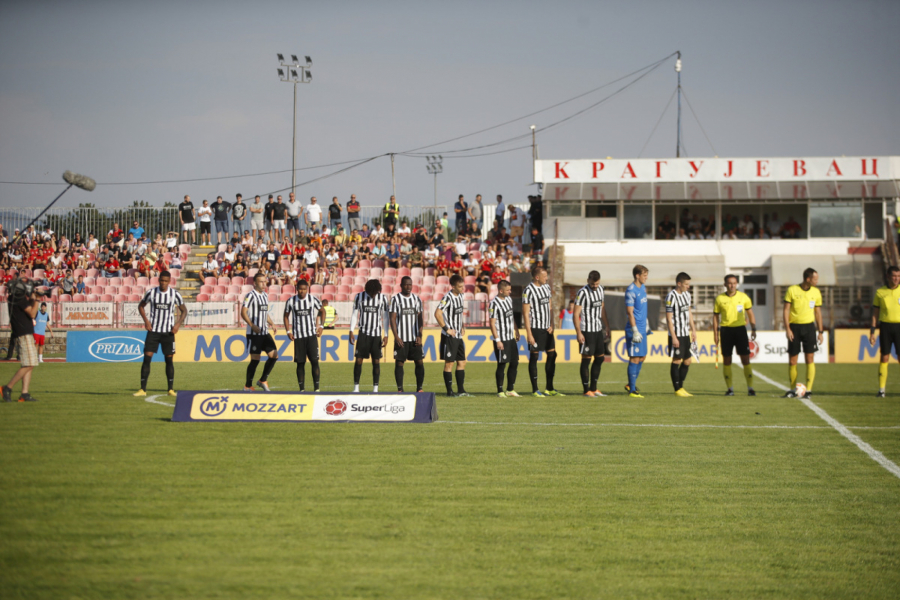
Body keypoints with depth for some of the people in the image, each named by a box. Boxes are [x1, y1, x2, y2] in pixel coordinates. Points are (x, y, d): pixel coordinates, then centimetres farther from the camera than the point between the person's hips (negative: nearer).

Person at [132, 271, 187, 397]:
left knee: (169, 359, 2)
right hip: (153, 330, 0)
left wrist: (178, 324, -6)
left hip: (168, 332, 0)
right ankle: (143, 389, -5)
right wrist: (146, 320, -3)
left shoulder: (174, 294, -2)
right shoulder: (151, 293, -2)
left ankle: (171, 389, 12)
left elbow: (184, 310, 8)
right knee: (147, 358, -7)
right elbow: (141, 306, 12)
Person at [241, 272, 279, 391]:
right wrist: (252, 325, -26)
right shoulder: (250, 295, -9)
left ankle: (263, 380, 16)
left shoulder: (265, 295, 16)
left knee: (274, 355, 3)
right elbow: (243, 312, -16)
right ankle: (248, 386, 5)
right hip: (254, 333, -8)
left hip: (265, 332, 8)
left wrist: (272, 324, 12)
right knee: (255, 359, -6)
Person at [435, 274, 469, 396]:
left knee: (461, 362, 10)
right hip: (449, 336, -8)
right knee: (449, 363, -2)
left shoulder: (460, 296, 10)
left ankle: (461, 390, 16)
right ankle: (449, 391, 4)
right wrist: (446, 329, -22)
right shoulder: (448, 298, -16)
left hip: (458, 336, 8)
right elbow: (437, 313, -27)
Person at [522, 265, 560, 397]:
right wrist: (529, 334, -17)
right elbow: (525, 313, -13)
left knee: (552, 355, 8)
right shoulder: (528, 291, -13)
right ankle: (535, 390, 3)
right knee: (534, 357, -2)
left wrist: (551, 324, 6)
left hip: (547, 328, 8)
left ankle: (550, 388, 16)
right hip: (535, 328, -8)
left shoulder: (546, 287, 11)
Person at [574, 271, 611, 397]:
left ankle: (594, 388, 19)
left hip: (598, 330, 8)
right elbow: (575, 314, -14)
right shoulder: (582, 293, -13)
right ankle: (587, 390, 2)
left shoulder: (600, 289, 10)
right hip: (587, 331, -8)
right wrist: (579, 333, -20)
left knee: (600, 358, 11)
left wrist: (607, 326, 21)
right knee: (586, 359, -3)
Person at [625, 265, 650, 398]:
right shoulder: (631, 291, -15)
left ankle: (631, 385, 26)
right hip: (634, 329, -9)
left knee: (642, 357, 14)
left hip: (642, 329, 9)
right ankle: (632, 390, -1)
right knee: (634, 359, -6)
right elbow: (630, 312, -18)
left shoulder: (643, 287, 12)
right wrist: (635, 331, -20)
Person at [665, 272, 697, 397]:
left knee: (687, 361, 9)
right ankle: (677, 390, 3)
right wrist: (673, 337, -18)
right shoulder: (671, 297, -14)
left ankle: (681, 387, 19)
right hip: (676, 334, -8)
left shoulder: (687, 294, 11)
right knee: (677, 361, -3)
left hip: (686, 334, 8)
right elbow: (669, 318, -15)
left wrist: (693, 330, 18)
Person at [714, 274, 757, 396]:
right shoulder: (720, 299, 2)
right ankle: (730, 388, 10)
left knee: (746, 359, -4)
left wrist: (753, 329, 3)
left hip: (740, 328, 0)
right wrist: (715, 334, 2)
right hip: (726, 330, 0)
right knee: (726, 360, 2)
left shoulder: (743, 297, 3)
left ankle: (750, 388, 2)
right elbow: (715, 316, 8)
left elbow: (750, 314, 12)